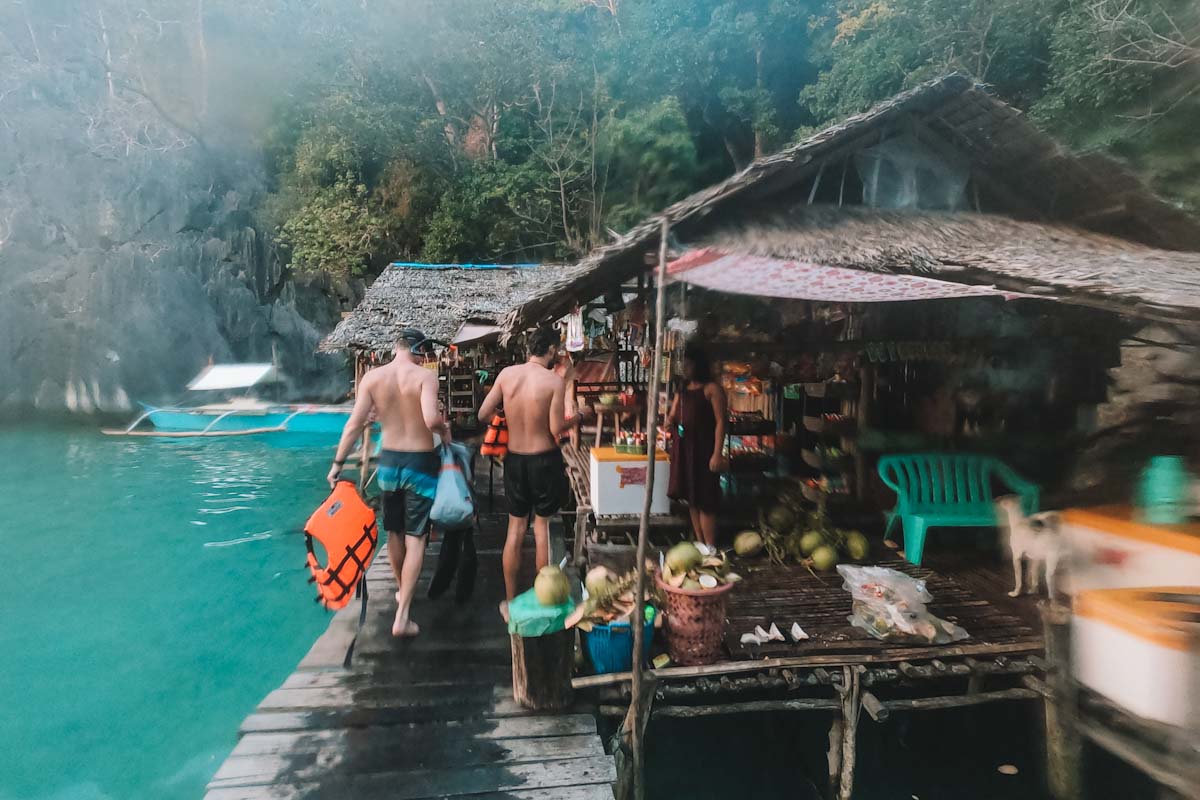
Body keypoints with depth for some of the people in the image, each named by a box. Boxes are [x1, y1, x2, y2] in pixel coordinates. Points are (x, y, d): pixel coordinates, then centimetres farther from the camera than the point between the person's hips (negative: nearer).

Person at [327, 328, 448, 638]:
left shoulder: (372, 377, -3)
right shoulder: (425, 375, -13)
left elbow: (355, 423, -3)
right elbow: (431, 419, -27)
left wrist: (338, 463, 5)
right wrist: (445, 428, -5)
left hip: (389, 461, 4)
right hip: (420, 463, -4)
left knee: (394, 532, 21)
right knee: (415, 539, 2)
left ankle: (401, 591, 42)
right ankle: (402, 616, -1)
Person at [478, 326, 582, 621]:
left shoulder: (506, 374, -3)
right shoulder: (554, 381, -13)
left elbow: (483, 414, -1)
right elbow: (556, 429, -14)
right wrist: (576, 418, 5)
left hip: (514, 460, 3)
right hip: (544, 460, -3)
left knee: (515, 529, 14)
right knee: (542, 526, 11)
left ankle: (510, 602, 23)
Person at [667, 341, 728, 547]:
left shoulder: (712, 389, -8)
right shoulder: (683, 389, 15)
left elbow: (720, 422, -13)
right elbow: (673, 416, 20)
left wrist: (718, 454, -20)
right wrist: (670, 422, -5)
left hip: (703, 450, -7)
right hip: (684, 449, 8)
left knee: (705, 500, -5)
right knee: (691, 498, 11)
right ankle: (699, 544, 21)